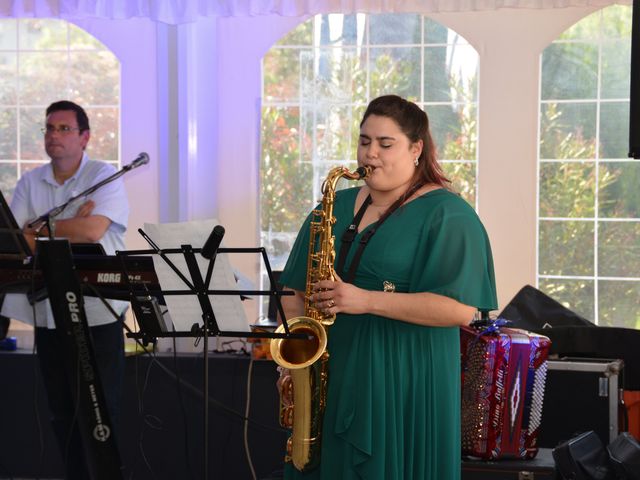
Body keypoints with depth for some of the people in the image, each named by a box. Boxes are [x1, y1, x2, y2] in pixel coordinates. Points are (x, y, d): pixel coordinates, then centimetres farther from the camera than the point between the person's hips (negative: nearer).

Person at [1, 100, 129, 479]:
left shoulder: (104, 177, -3)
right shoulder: (31, 182, 10)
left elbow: (92, 230, -19)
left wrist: (40, 228, -6)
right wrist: (71, 227, -13)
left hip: (97, 314, -5)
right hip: (47, 313, 5)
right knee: (62, 412, 10)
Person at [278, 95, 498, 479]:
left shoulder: (447, 215, -5)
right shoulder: (338, 206, 14)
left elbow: (462, 308, -16)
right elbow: (295, 290, 17)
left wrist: (366, 300, -20)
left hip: (403, 386, -5)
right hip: (332, 380, 5)